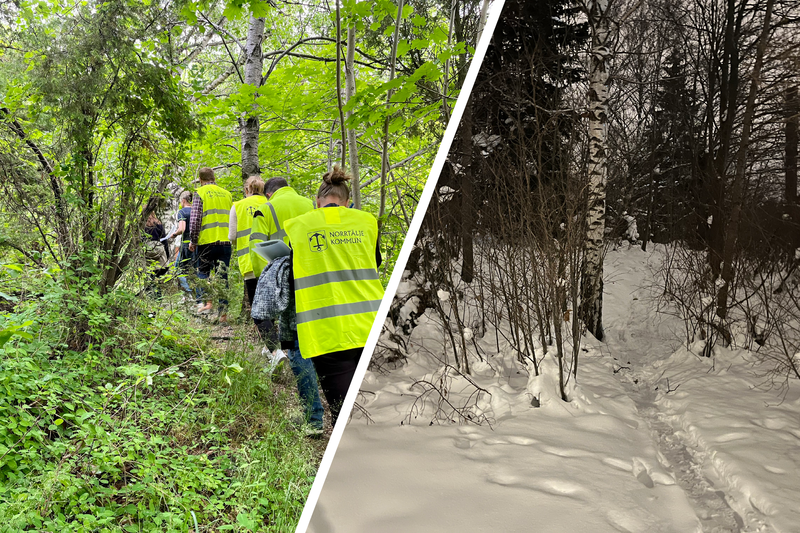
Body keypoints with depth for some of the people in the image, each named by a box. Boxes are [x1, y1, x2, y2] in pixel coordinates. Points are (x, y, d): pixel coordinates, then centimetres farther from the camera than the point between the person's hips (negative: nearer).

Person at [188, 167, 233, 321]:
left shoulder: (200, 193, -1)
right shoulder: (226, 194, 13)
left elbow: (195, 219, -7)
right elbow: (233, 218, 13)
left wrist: (193, 241, 1)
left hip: (207, 240, -3)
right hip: (225, 241, 4)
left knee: (203, 271, 12)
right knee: (223, 275, 4)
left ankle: (206, 301, -4)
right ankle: (223, 312, 2)